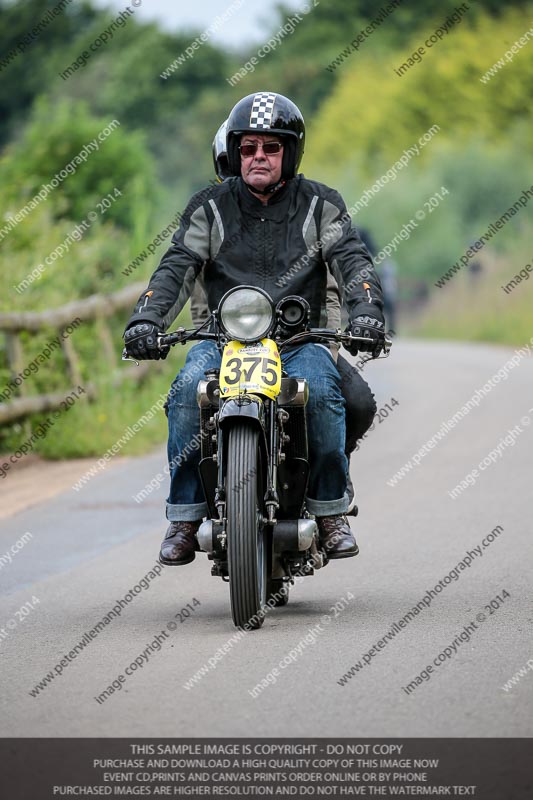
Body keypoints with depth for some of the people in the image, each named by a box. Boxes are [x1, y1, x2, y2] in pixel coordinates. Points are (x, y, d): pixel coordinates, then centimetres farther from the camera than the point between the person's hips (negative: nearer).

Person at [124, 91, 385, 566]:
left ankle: (331, 511, -17)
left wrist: (367, 310, -24)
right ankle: (185, 517, -19)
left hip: (301, 340, -1)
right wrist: (146, 319, -19)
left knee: (322, 389, -33)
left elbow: (352, 259, -4)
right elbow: (178, 267, -1)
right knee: (187, 392, -30)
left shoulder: (319, 205, 8)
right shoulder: (211, 208, 9)